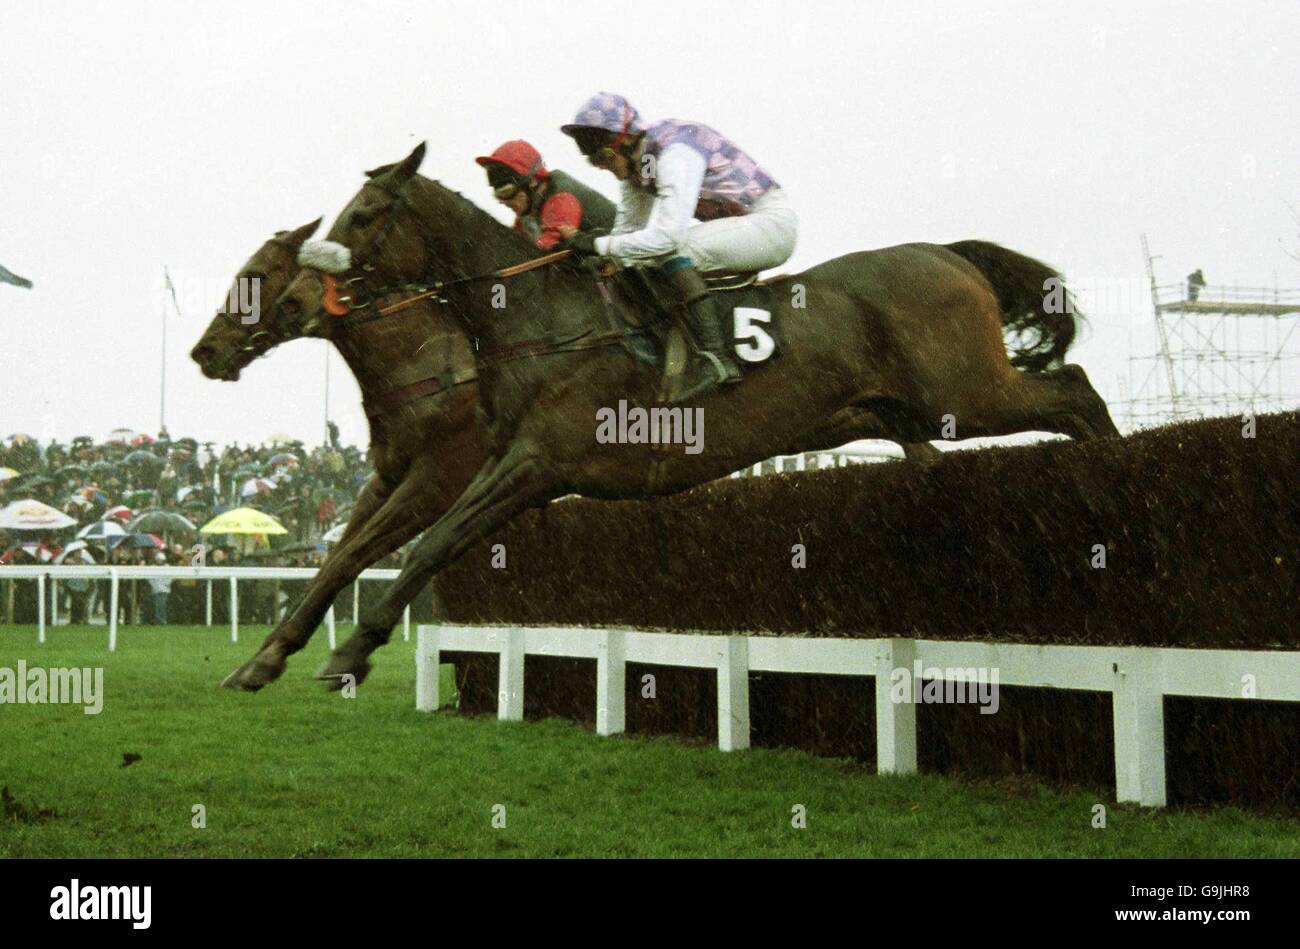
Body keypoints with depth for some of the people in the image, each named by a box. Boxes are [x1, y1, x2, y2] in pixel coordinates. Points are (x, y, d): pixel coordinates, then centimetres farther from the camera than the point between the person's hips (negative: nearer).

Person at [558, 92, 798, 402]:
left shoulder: (674, 154, -25)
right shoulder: (634, 162, 4)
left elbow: (667, 235, -34)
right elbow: (629, 228, 10)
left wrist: (596, 245, -29)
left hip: (773, 222, -10)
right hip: (738, 225, 10)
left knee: (672, 250, -27)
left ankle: (714, 358, -32)